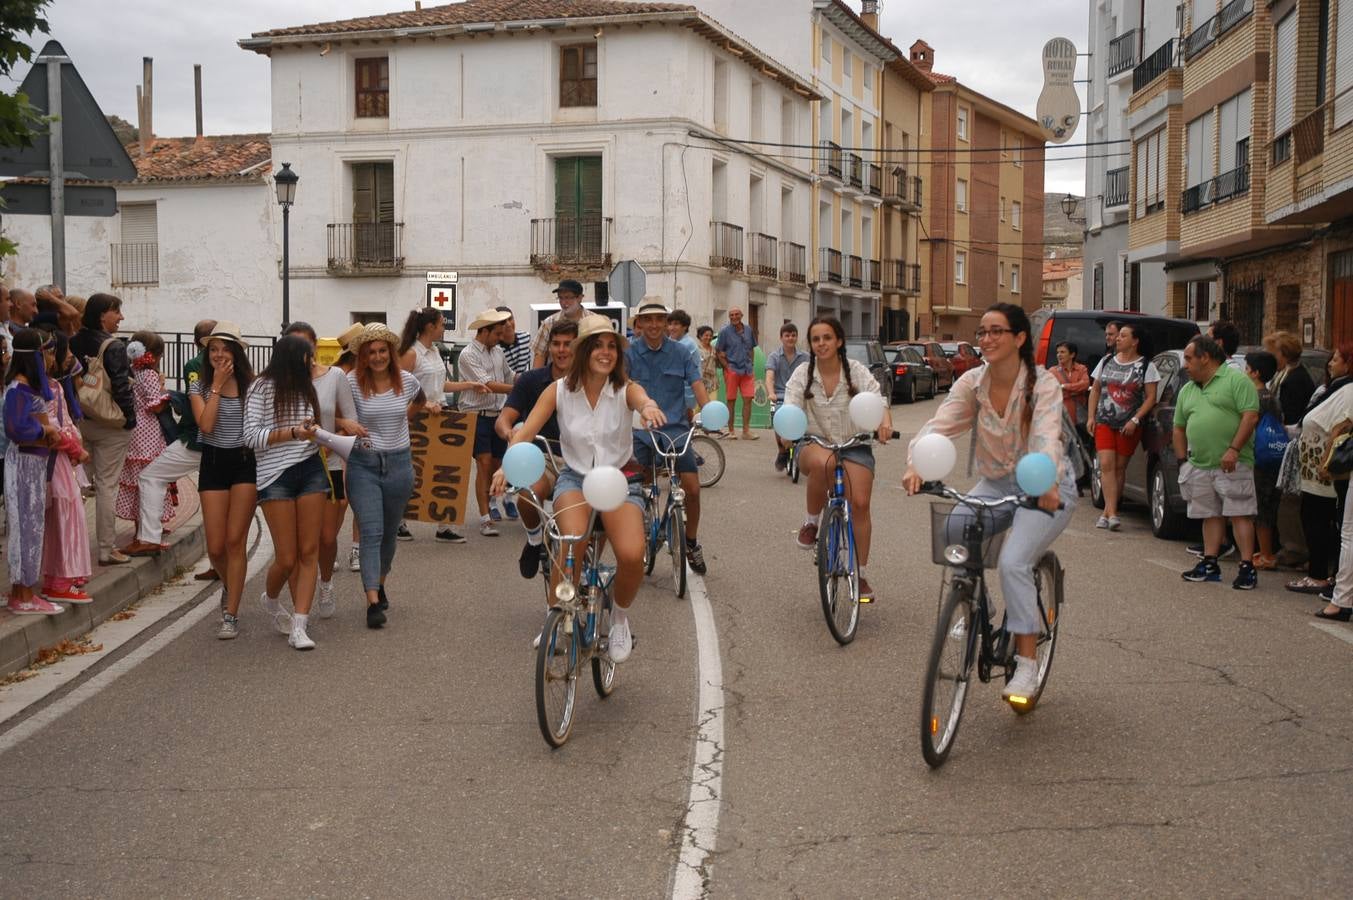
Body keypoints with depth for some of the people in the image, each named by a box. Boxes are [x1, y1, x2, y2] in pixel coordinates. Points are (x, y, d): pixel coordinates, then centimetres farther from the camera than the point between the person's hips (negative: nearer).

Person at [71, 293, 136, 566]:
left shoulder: (75, 343, 4)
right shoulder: (113, 347, -15)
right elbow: (121, 387, -19)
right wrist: (130, 418, -8)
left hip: (79, 421, 6)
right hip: (109, 425, -6)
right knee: (106, 486, -1)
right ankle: (107, 549, 5)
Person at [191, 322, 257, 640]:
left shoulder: (251, 385, 0)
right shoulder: (199, 387, 3)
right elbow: (205, 425, -14)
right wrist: (217, 385, -12)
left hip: (246, 461, -1)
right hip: (213, 462, 1)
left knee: (235, 540, -5)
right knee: (215, 547, 1)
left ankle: (231, 615, 1)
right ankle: (229, 585, 36)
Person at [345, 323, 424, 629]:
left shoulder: (407, 381, 0)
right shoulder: (352, 383, -10)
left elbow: (420, 400, 21)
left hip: (399, 463, 3)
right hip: (363, 463, -3)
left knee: (389, 532, 16)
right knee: (371, 532, -11)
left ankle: (380, 585, 37)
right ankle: (373, 602, -15)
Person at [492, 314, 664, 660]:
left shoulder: (625, 389, -6)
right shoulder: (560, 390, -4)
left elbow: (641, 398, -30)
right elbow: (527, 430, -13)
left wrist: (648, 407, -56)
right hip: (575, 478, 0)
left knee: (632, 554, -26)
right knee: (573, 541, -32)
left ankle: (620, 618, 8)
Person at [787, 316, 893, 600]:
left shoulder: (856, 371, -3)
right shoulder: (803, 374, -2)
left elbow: (878, 399, -13)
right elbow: (791, 409, -11)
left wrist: (885, 422, -36)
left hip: (854, 445, 1)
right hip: (815, 445, -1)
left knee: (860, 503, -15)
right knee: (822, 462, -39)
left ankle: (862, 574, 1)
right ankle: (811, 522, -13)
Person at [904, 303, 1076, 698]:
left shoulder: (1043, 384, -16)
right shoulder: (972, 383, -5)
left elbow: (1047, 436, -32)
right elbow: (939, 424, -19)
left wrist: (1047, 483, -52)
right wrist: (916, 465, -38)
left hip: (1045, 488, -5)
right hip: (995, 483, 5)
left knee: (1013, 562, -24)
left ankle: (1026, 661, -12)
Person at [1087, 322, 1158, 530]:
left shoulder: (1145, 366, -1)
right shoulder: (1106, 361, 11)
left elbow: (1151, 397, -4)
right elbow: (1095, 390, 16)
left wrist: (1135, 420, -13)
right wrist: (1091, 417, 6)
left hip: (1128, 426, -2)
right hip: (1104, 421, 2)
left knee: (1119, 468, 3)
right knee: (1106, 465, -11)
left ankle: (1107, 512, 12)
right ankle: (1112, 513, -16)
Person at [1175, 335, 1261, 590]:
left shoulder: (1236, 380, -5)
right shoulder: (1187, 391, 17)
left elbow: (1250, 416, -13)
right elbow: (1179, 428, 23)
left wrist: (1233, 450, -20)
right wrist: (1182, 460, 14)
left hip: (1232, 464, -7)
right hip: (1200, 467, 7)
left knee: (1240, 514, -7)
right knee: (1210, 515, 12)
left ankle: (1247, 567, -6)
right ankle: (1209, 563, 17)